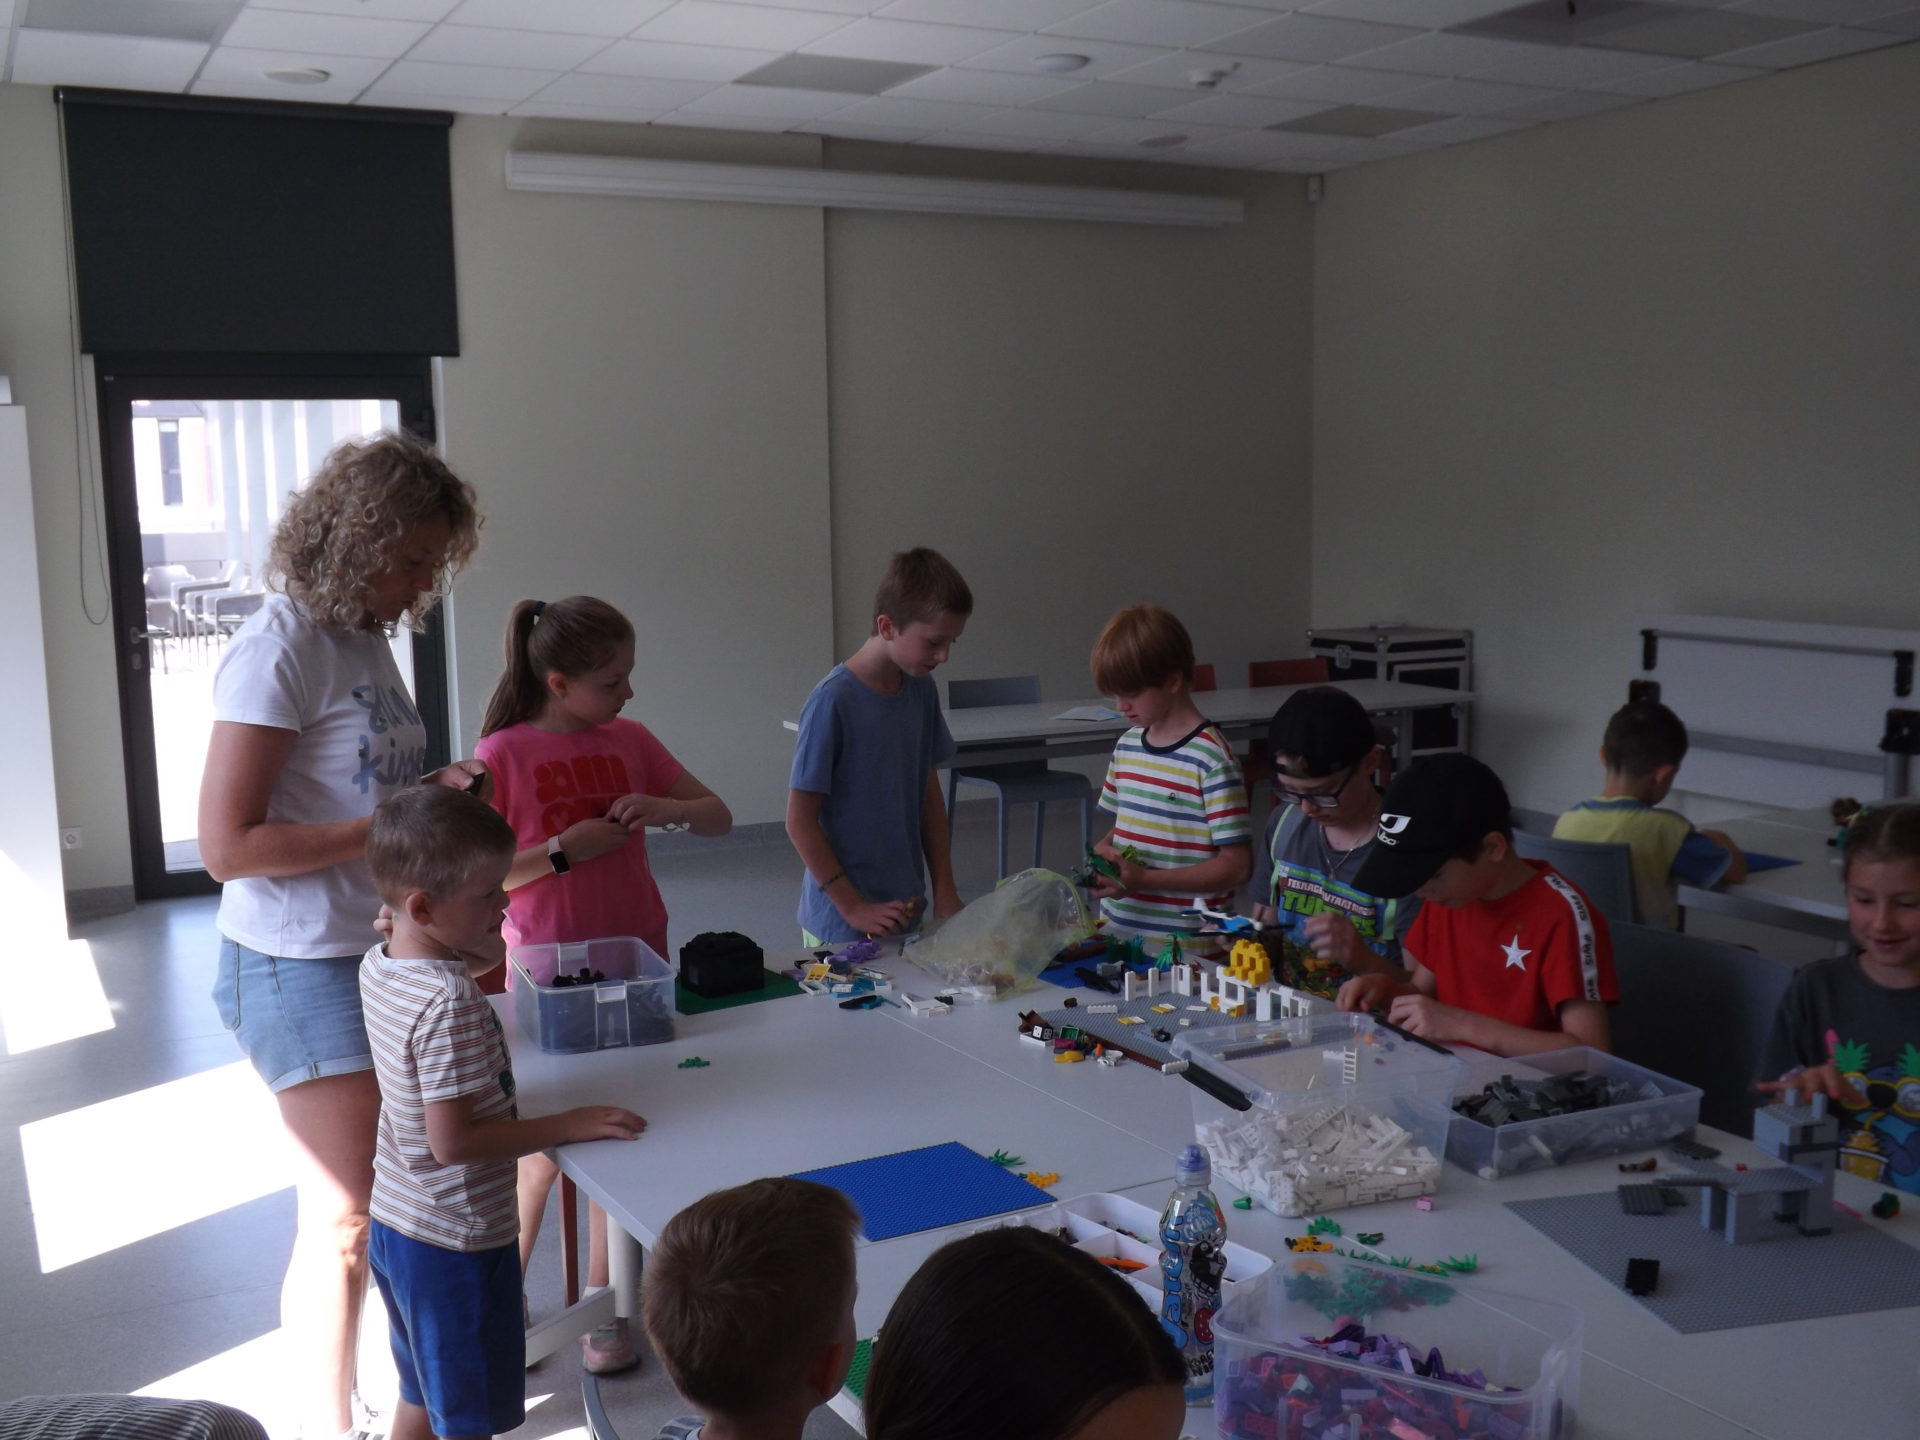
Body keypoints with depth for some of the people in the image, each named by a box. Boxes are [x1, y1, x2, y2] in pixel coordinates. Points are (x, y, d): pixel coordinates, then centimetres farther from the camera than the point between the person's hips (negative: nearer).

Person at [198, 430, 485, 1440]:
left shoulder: (365, 635, 9)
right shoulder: (281, 649, -17)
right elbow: (228, 845, -21)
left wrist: (432, 790, 2)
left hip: (383, 950, 8)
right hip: (304, 968, -8)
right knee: (345, 1220, 1)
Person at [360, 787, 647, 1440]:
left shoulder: (378, 964, -2)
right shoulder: (450, 1003, -28)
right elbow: (454, 1141, -28)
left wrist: (484, 949, 3)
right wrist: (571, 1124, -21)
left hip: (394, 1222, 9)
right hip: (457, 1240, -9)